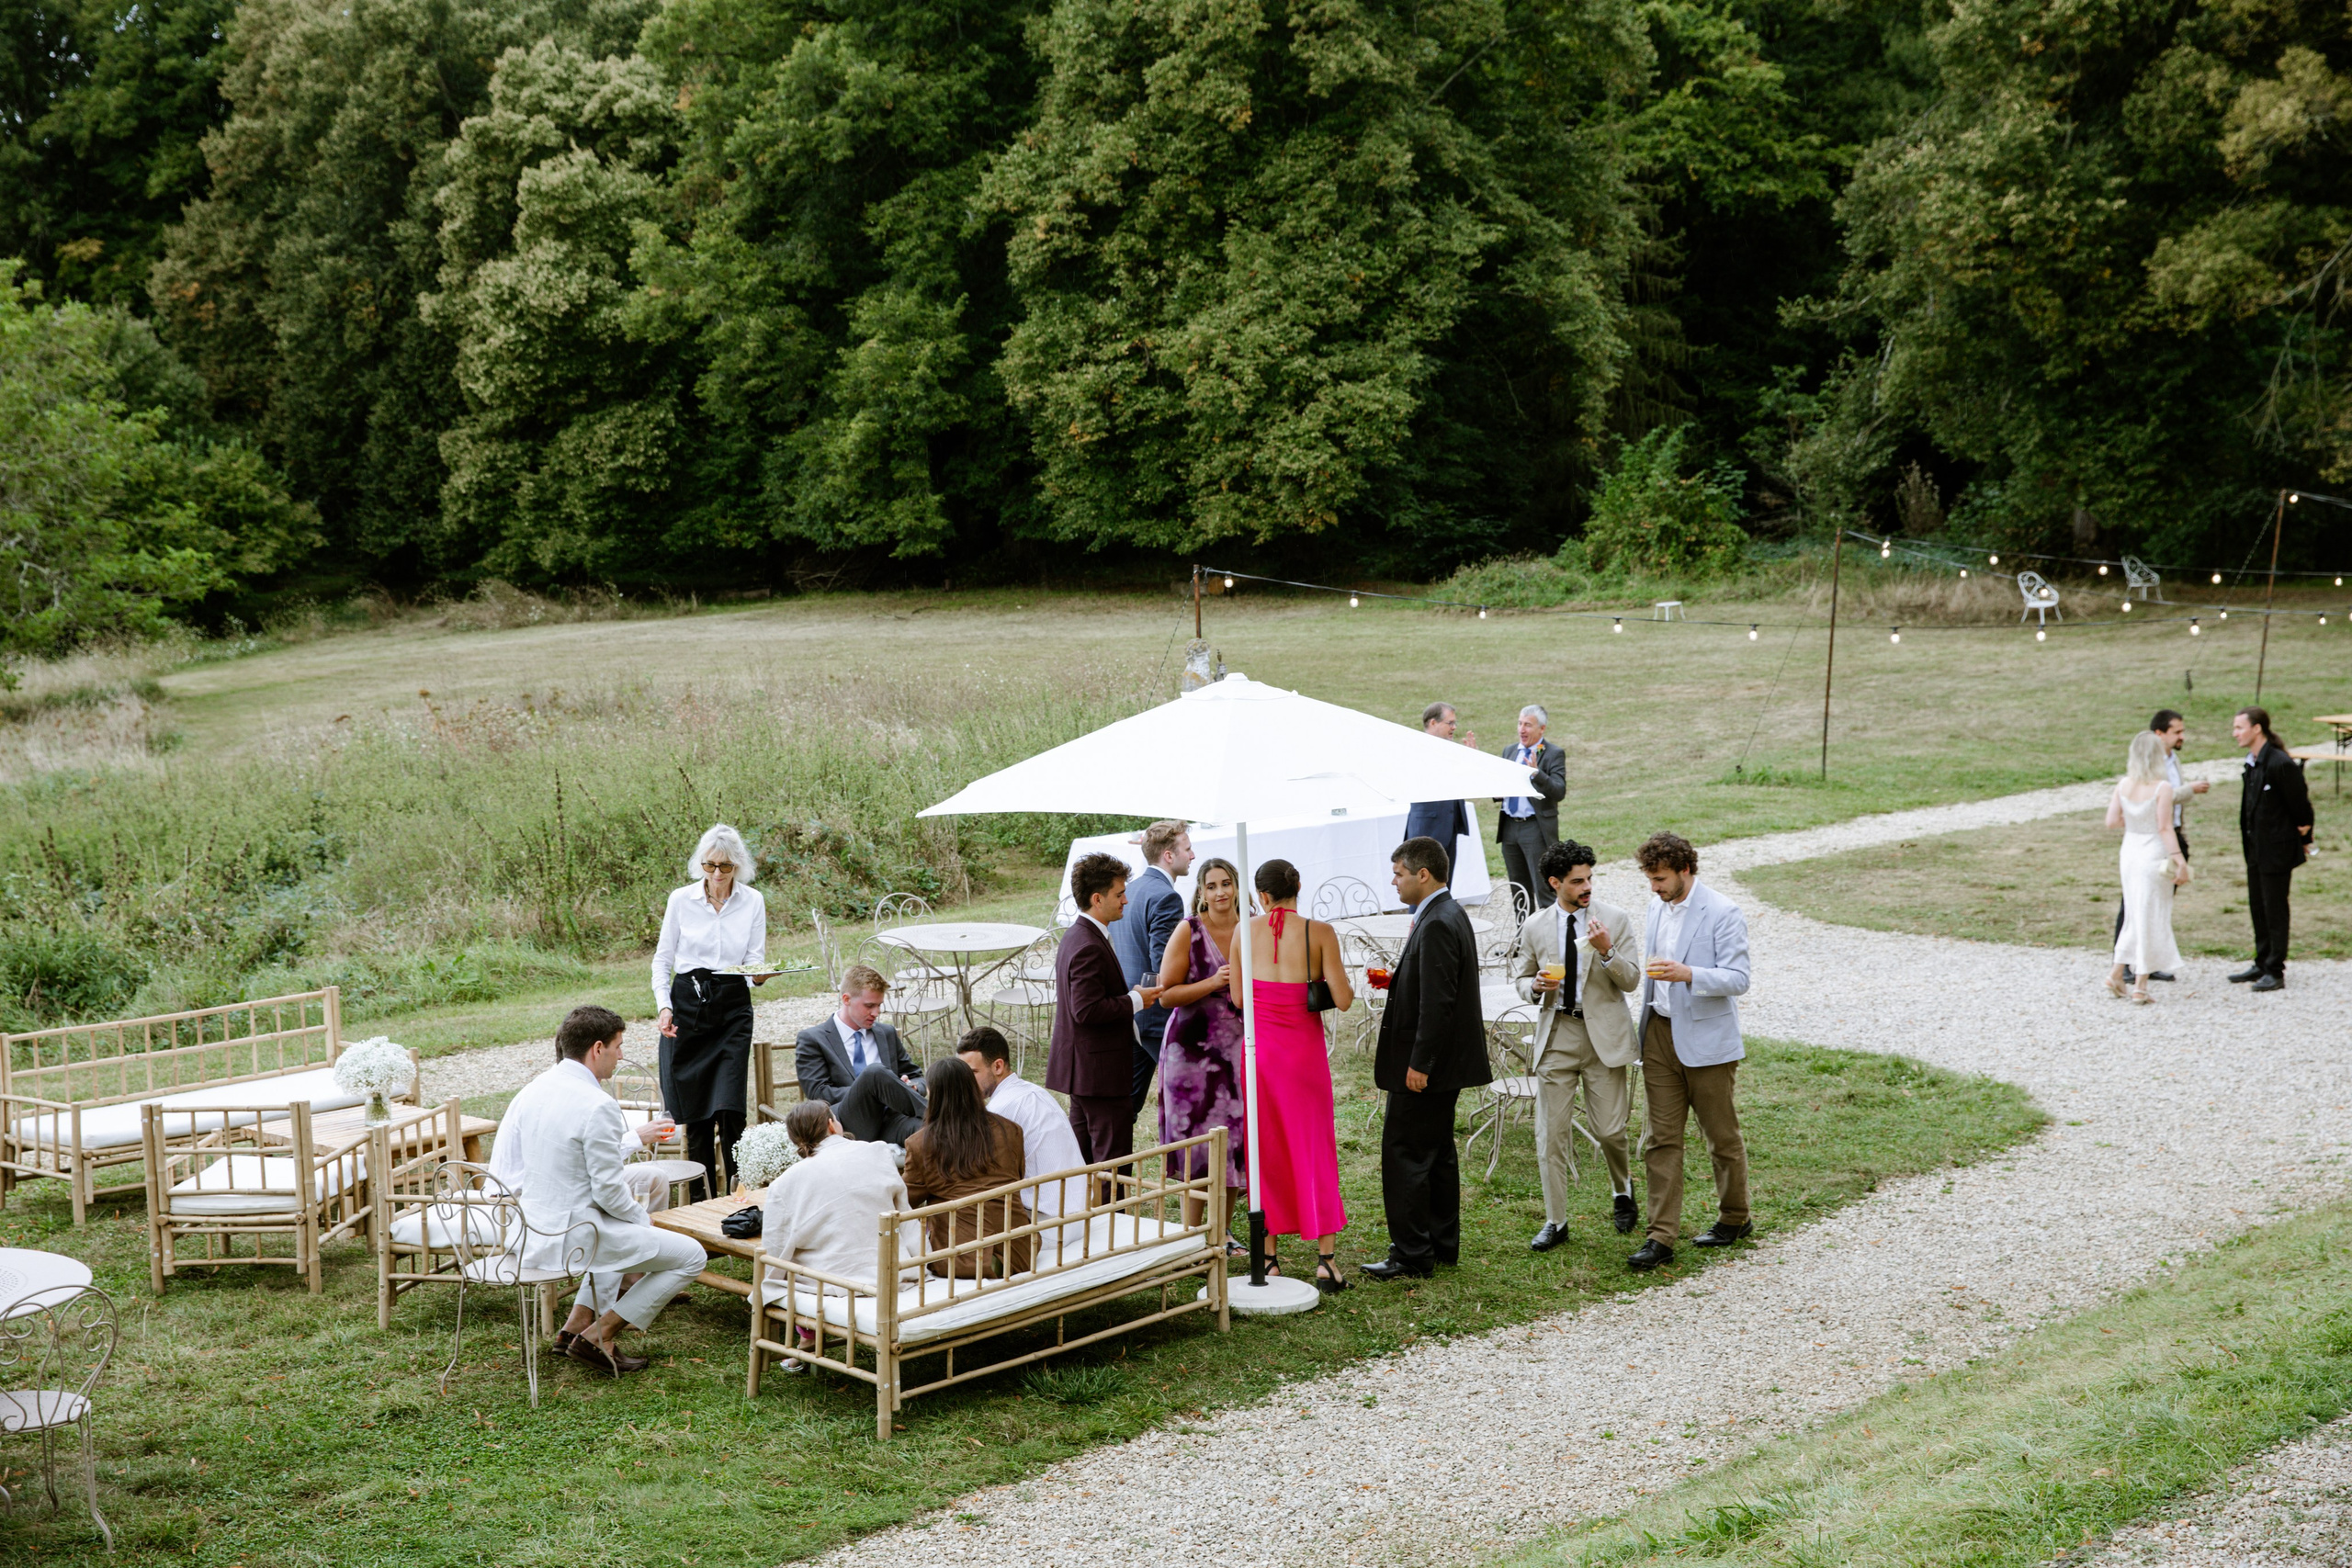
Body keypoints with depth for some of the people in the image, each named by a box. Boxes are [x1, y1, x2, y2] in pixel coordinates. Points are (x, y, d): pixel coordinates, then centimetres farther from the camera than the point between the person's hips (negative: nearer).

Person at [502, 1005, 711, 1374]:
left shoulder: (534, 1090, 3)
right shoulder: (598, 1107, -22)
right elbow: (609, 1190, -20)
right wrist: (642, 1218, 1)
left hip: (530, 1231, 9)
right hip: (572, 1236, -9)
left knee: (620, 1229, 37)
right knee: (691, 1255, 0)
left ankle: (581, 1319, 27)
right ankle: (598, 1337, 1)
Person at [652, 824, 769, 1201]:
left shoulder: (752, 902, 2)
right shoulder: (681, 900, 0)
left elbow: (756, 959, 4)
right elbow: (663, 959, 7)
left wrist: (759, 973, -20)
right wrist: (664, 1006, -6)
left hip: (733, 1006, 0)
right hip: (687, 1002, 0)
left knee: (729, 1108, -12)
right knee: (693, 1110, 2)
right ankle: (703, 1198, 13)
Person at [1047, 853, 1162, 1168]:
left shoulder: (1076, 935, 12)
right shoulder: (1089, 946, -21)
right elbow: (1087, 1010, -27)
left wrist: (1131, 996, 10)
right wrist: (1135, 1001, -17)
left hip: (1081, 1067, 11)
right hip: (1100, 1070, -11)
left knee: (1084, 1152, 17)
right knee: (1114, 1157, -6)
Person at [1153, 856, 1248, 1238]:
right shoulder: (1188, 931, -6)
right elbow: (1167, 993, -9)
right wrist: (1214, 983, -19)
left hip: (1239, 1046, 4)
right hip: (1194, 1046, -4)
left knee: (1234, 1139, 6)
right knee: (1196, 1143, -3)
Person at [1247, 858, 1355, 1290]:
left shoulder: (1247, 931, -3)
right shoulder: (1319, 933, -9)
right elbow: (1343, 1000, -11)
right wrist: (1335, 982, 10)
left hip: (1258, 1045, 2)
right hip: (1304, 1048, -1)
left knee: (1264, 1151, 12)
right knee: (1314, 1148, 7)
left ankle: (1268, 1258, 15)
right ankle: (1326, 1260, 6)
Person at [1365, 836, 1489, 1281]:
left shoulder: (1437, 924, -20)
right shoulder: (1450, 914, 12)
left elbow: (1438, 1002, -24)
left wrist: (1419, 1064, -22)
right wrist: (1396, 983, 8)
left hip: (1427, 1064, -11)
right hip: (1445, 1061, 11)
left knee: (1404, 1155, -6)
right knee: (1438, 1153, 17)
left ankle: (1412, 1256, -2)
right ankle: (1443, 1244, 25)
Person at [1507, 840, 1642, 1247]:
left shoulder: (1615, 920, -1)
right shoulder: (1535, 927, 4)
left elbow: (1631, 980, -3)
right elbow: (1521, 978, 15)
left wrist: (1606, 951, -21)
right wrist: (1536, 987, -8)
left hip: (1603, 1034, -2)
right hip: (1556, 1034, 2)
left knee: (1610, 1130, 0)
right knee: (1551, 1133, 2)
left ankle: (1622, 1193, 31)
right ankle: (1555, 1222, 12)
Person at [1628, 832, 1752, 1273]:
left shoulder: (1723, 914, -13)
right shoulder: (1657, 907, 9)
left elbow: (1738, 980, -18)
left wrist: (1687, 974, -31)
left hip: (1707, 1040, -6)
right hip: (1660, 1035, 6)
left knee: (1722, 1137, 9)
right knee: (1661, 1139, 1)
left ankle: (1734, 1219, 28)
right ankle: (1662, 1236, 2)